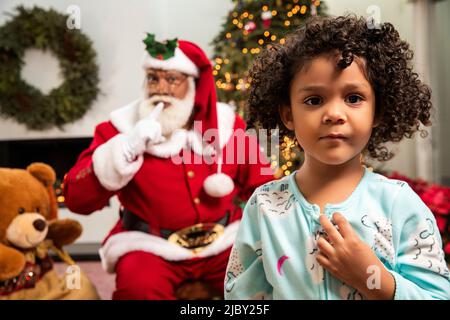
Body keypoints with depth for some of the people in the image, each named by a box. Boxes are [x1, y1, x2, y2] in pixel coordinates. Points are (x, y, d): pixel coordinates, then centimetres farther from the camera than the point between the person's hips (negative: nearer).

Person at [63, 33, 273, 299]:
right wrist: (126, 147, -22)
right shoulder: (121, 127, -4)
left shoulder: (226, 123, 3)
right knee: (138, 286, -31)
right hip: (152, 246, -2)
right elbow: (77, 199, -13)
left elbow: (263, 185, 14)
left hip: (225, 241, 2)